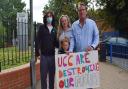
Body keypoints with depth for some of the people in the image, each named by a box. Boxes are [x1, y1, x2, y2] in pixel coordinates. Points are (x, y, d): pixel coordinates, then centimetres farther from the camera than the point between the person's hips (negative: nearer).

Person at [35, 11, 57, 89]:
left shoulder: (54, 29, 11)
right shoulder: (42, 27, 1)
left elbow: (55, 42, 12)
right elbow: (38, 40, -3)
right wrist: (37, 53, -9)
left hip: (52, 55, 3)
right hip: (44, 55, -3)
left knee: (52, 74, 10)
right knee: (43, 74, 2)